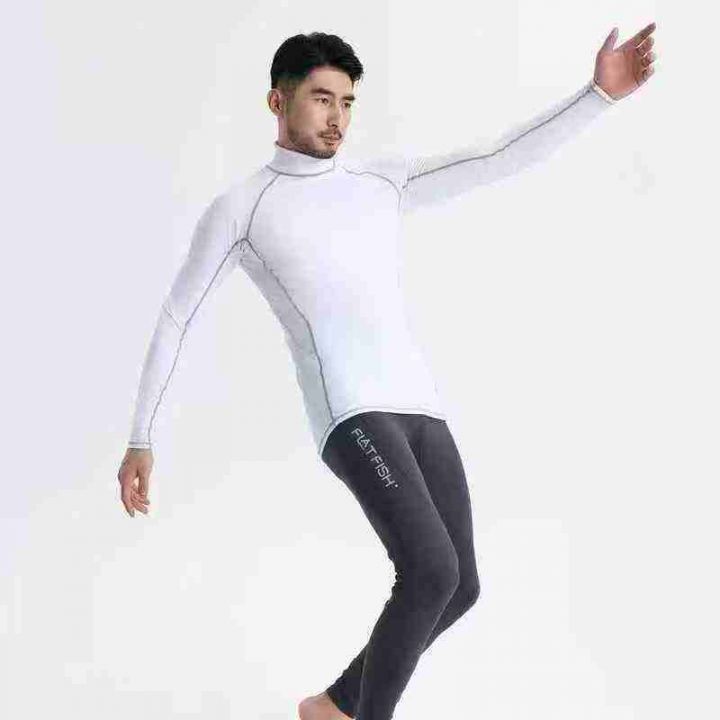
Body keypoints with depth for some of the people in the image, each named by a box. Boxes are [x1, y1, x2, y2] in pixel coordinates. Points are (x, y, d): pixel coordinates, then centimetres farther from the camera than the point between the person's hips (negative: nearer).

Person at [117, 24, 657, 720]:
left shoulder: (382, 179, 21)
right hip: (348, 413, -7)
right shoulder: (237, 206, 7)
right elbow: (174, 318, 10)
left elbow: (503, 158, 14)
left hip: (417, 406, 7)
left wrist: (600, 91, 4)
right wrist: (139, 440, 6)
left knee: (458, 588, 8)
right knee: (434, 572, -23)